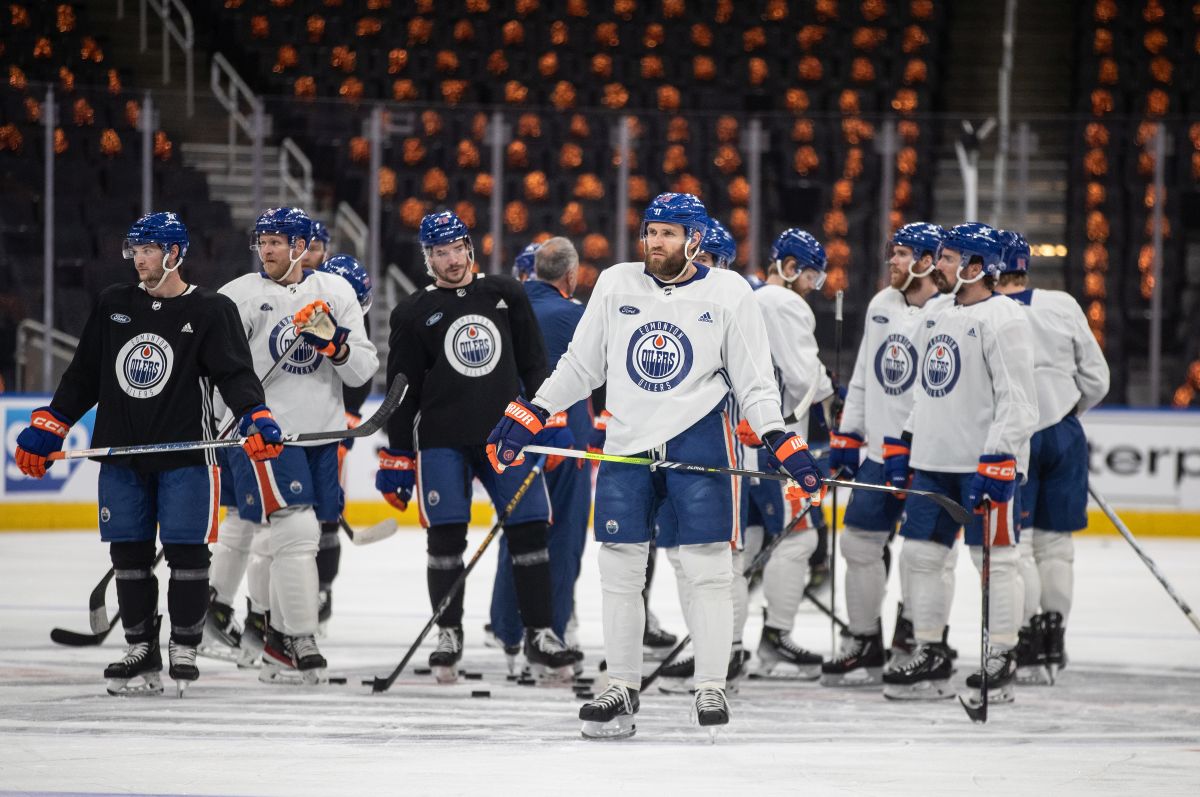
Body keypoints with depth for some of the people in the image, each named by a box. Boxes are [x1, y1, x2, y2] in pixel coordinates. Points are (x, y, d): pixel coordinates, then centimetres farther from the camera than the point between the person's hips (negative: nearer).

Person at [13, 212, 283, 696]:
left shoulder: (211, 311, -2)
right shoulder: (113, 306, 12)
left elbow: (234, 374, -10)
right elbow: (82, 376, 17)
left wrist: (255, 419, -28)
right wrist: (46, 429, 12)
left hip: (186, 454, -4)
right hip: (122, 453, 4)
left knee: (187, 552, -5)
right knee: (129, 554, 5)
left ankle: (184, 650, 6)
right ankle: (141, 653, 14)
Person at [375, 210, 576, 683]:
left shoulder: (505, 294, 9)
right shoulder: (414, 314, 5)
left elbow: (534, 361, 13)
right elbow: (402, 390, 5)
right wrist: (396, 458, 3)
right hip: (442, 439, -1)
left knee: (529, 530, -3)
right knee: (446, 535, -4)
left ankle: (539, 634, 4)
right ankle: (449, 635, 8)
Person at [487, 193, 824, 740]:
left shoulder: (728, 293, 1)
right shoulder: (616, 285, 7)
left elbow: (753, 379, 2)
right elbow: (580, 365, 13)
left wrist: (782, 442, -10)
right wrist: (527, 416, 7)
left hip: (698, 435, -3)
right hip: (627, 440, 3)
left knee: (706, 566, -6)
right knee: (618, 567, 2)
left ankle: (711, 688, 2)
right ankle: (621, 689, 11)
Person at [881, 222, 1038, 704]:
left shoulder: (1001, 319, -12)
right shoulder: (942, 317, 16)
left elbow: (1018, 400, -18)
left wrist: (996, 462, -24)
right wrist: (902, 447, 20)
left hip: (989, 461, -9)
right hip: (935, 462, 9)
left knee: (993, 559, -4)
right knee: (919, 555, 7)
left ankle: (1001, 663, 2)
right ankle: (930, 659, 15)